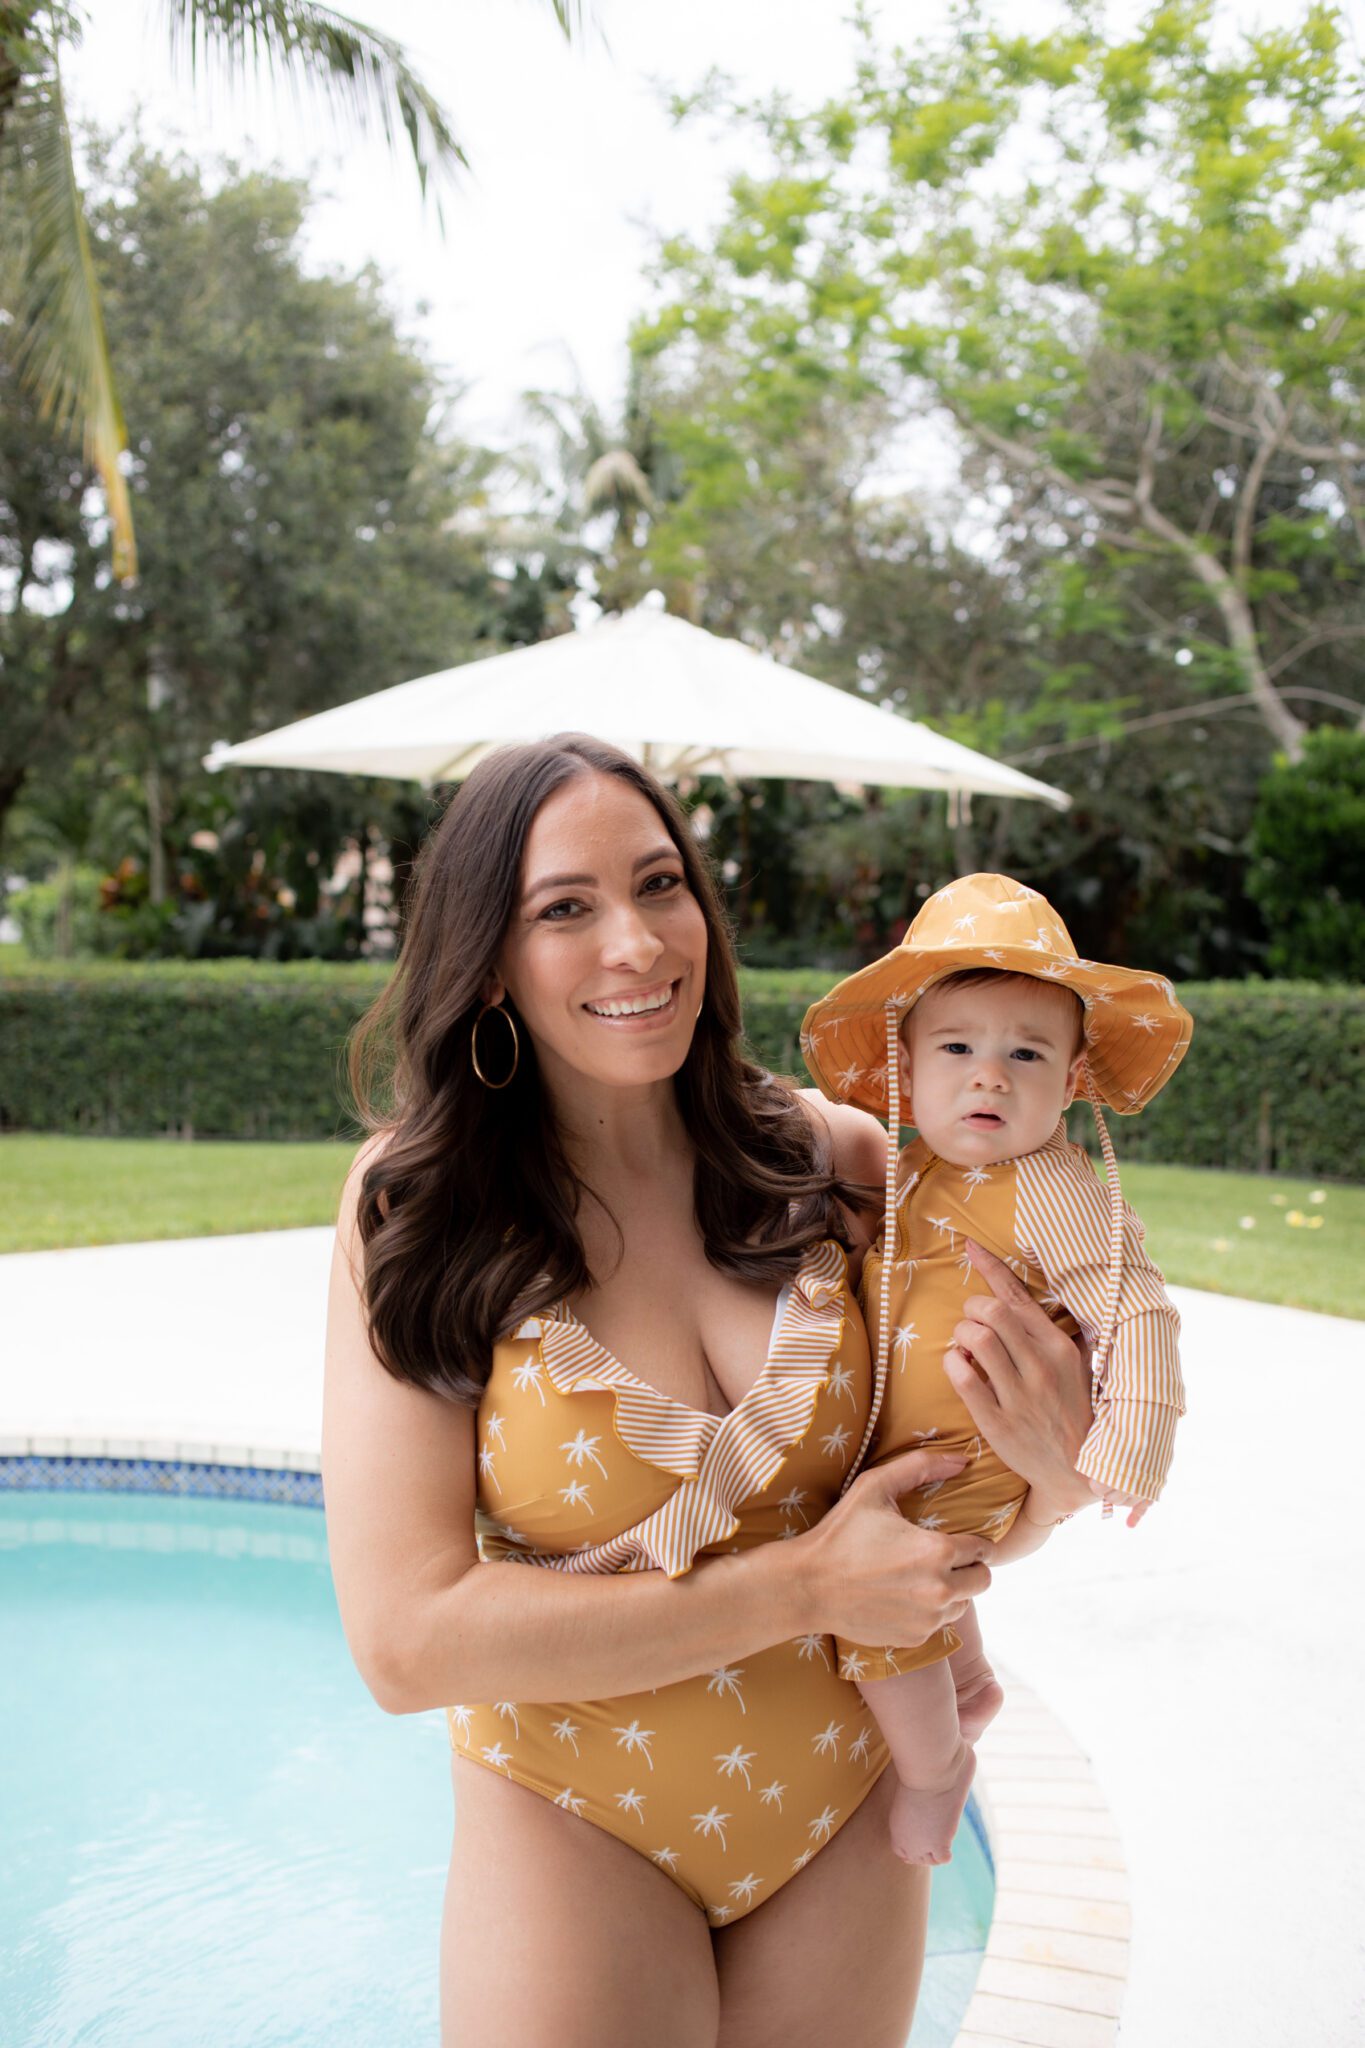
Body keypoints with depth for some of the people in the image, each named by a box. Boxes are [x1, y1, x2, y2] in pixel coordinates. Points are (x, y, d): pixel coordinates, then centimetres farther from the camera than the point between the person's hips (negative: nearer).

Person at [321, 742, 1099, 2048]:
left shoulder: (830, 1158, -10)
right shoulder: (416, 1213, -17)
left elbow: (957, 1528, 3)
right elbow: (406, 1642, -23)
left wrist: (1060, 1470, -21)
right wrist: (801, 1588, -23)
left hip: (846, 1808, 3)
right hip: (577, 1830, -3)